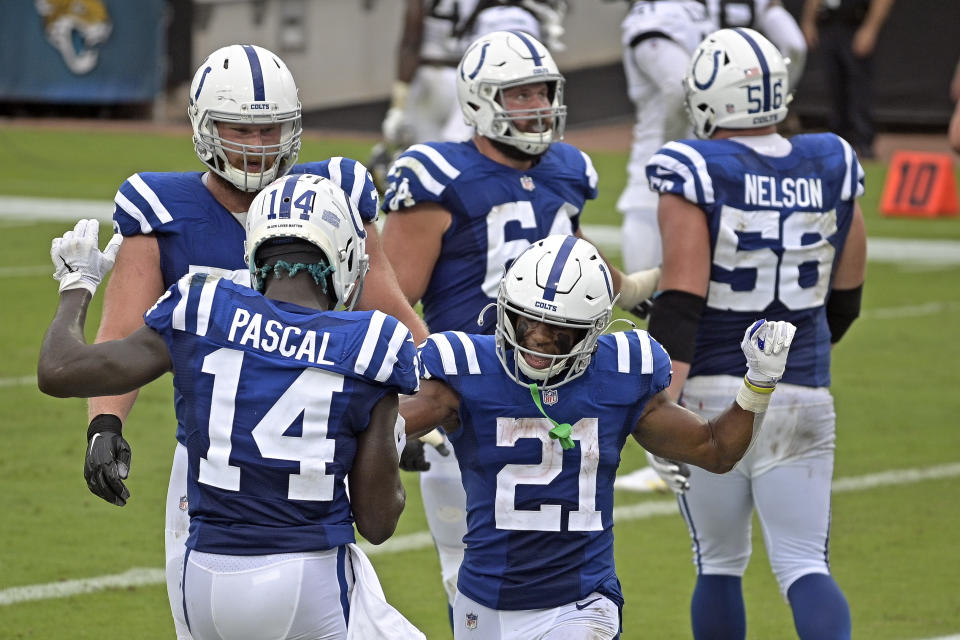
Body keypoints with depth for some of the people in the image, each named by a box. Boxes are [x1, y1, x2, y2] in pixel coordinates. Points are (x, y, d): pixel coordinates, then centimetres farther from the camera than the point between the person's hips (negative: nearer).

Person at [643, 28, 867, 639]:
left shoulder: (695, 174, -11)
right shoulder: (832, 169, 2)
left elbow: (681, 301, -18)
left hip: (712, 394, -2)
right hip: (802, 398, 3)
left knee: (719, 564, 13)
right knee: (804, 565, 2)